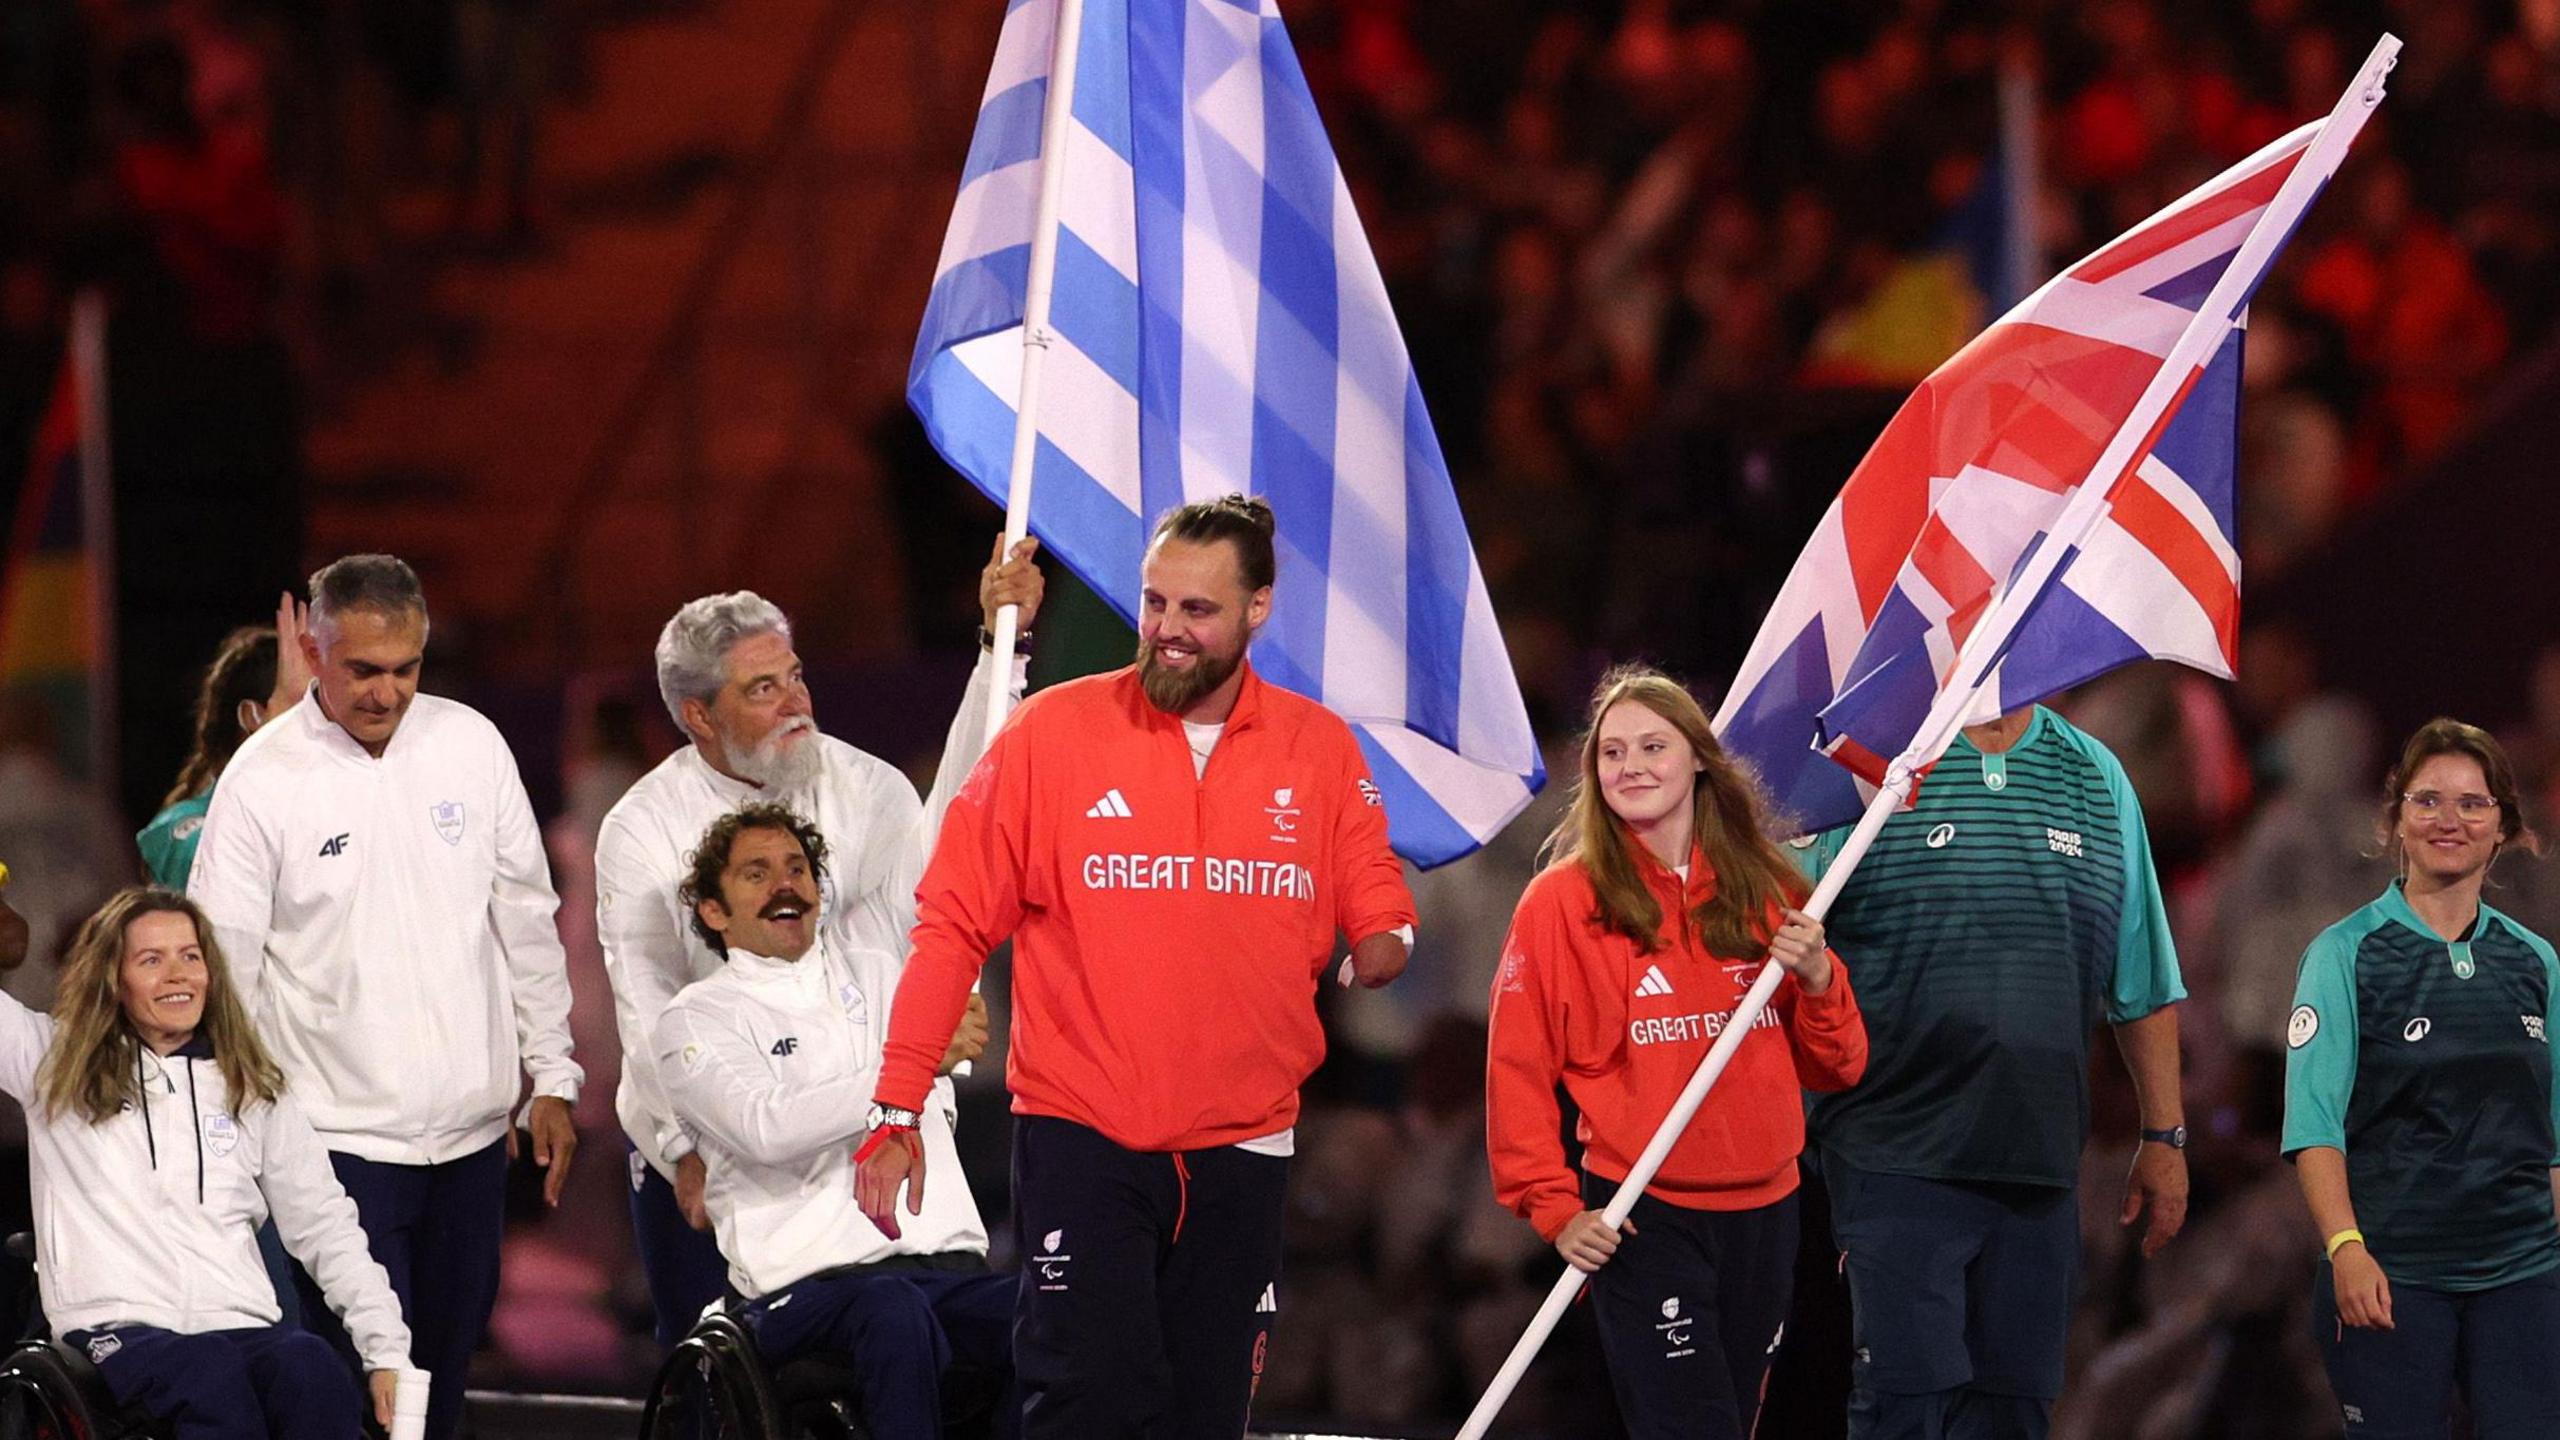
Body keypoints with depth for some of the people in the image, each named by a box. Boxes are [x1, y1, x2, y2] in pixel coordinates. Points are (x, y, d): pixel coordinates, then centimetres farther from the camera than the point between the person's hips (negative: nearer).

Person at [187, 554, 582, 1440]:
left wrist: (553, 1078, 12)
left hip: (471, 1131, 4)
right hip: (341, 1132, -4)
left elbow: (528, 922, 13)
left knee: (447, 1364, 10)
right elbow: (223, 971, -3)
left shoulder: (470, 744, 5)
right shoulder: (263, 779, -7)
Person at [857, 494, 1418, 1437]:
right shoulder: (1054, 731, -2)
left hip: (1240, 1148, 3)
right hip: (1079, 1140, -3)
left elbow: (1376, 917, 12)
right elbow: (953, 925, -1)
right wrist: (896, 1109, -6)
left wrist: (1383, 947, -13)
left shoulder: (1320, 751, 5)